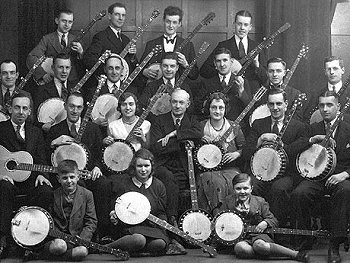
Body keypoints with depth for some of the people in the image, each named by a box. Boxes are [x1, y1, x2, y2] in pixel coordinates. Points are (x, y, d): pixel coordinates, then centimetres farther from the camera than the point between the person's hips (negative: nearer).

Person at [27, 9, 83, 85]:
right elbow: (31, 57, -5)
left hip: (72, 82, 2)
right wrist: (42, 73, -20)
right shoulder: (47, 39, 6)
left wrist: (81, 52, -15)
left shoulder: (75, 40, 14)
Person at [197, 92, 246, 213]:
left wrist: (236, 154, -7)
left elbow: (245, 148, 12)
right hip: (207, 169, 0)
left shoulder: (234, 127, 8)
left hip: (230, 168, 0)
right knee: (213, 181, -34)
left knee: (233, 182, -32)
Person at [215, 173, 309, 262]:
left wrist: (265, 223, -14)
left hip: (257, 234, -1)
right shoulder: (228, 201, 8)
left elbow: (274, 220, 9)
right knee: (240, 248, -38)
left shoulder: (260, 201, 7)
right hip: (239, 237, 1)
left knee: (259, 245, -40)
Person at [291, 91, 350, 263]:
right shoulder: (313, 129, 15)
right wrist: (313, 140, -10)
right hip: (315, 177, 2)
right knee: (298, 194, -30)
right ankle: (305, 240, -9)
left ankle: (334, 245, -31)